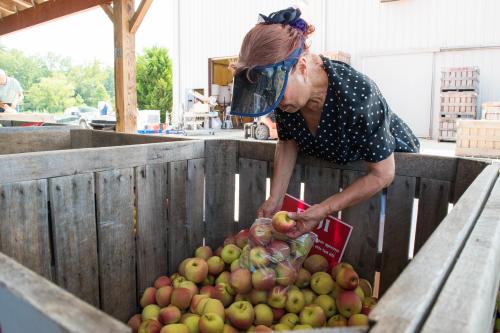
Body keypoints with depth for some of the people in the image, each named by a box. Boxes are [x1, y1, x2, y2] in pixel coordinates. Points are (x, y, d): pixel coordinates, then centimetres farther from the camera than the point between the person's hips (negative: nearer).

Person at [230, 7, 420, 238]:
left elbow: (382, 174, -31)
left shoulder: (357, 95, -41)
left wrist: (323, 210, -35)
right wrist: (275, 199, -18)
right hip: (331, 165, 5)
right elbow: (287, 144, -8)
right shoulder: (284, 87, -23)